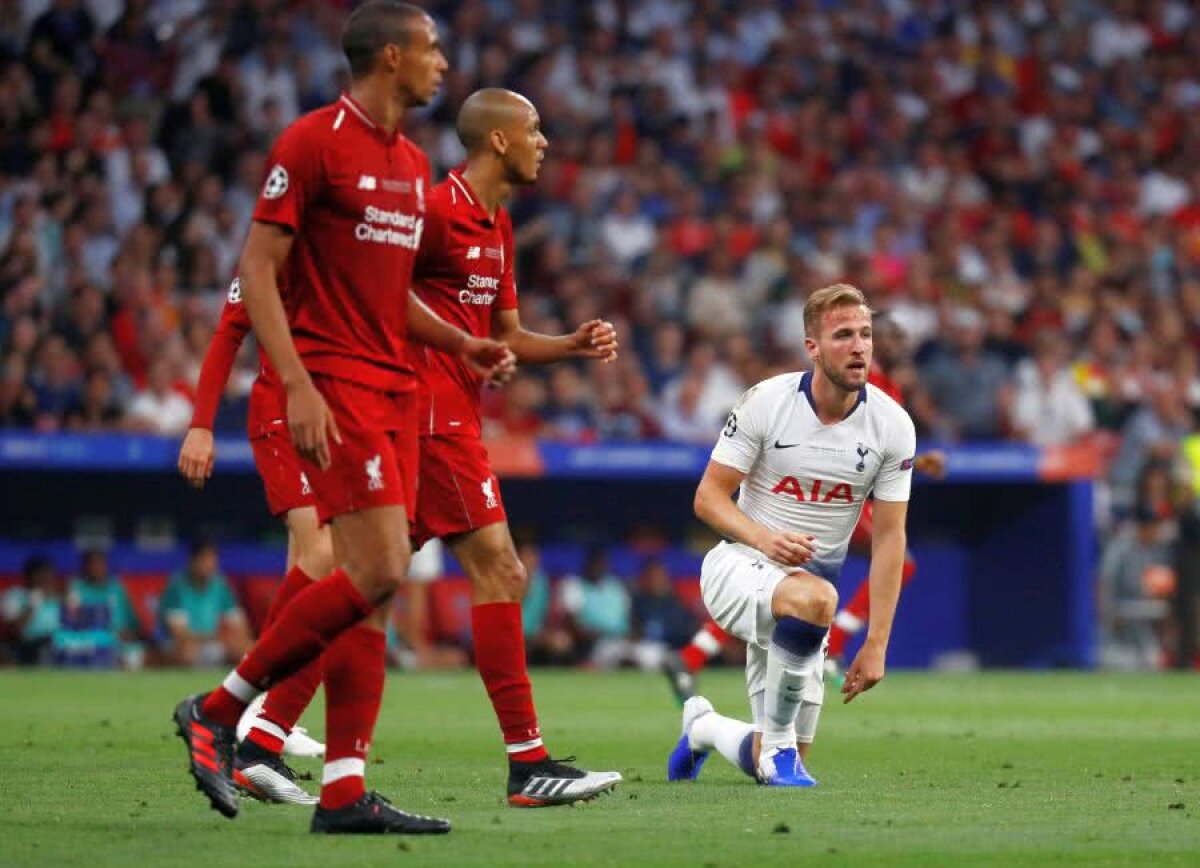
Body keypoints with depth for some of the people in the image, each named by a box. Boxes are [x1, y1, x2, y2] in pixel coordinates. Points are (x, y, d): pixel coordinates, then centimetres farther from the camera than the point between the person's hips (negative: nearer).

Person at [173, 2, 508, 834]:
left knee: (375, 591, 2)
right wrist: (297, 384, -20)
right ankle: (218, 710, -5)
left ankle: (344, 791, 1)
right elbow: (257, 270, -11)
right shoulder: (313, 143, -8)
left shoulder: (413, 164, 18)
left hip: (396, 389, 8)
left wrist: (460, 342, 11)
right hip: (334, 384, -8)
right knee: (380, 570, -18)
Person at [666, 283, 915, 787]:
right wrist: (765, 539, -29)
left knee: (773, 763, 6)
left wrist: (876, 645, -9)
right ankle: (778, 742, -22)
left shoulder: (892, 426, -7)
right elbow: (709, 497, -9)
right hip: (738, 565, -4)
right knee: (815, 597, -41)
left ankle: (704, 727, 41)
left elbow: (888, 538, -5)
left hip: (807, 583, 4)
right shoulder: (766, 402, -13)